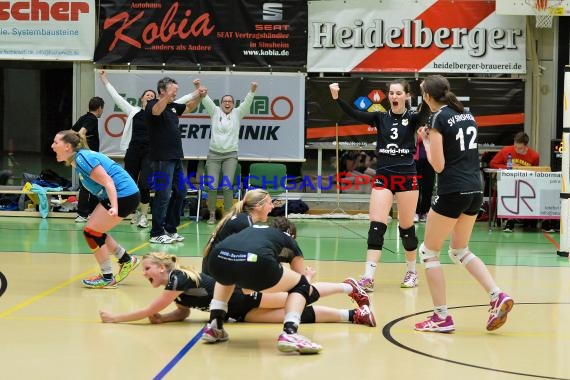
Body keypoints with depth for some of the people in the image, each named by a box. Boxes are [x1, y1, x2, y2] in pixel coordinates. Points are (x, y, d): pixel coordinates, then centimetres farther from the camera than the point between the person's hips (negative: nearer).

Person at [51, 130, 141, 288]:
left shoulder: (83, 159, -18)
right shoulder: (78, 159, 11)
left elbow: (107, 182, -23)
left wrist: (114, 207, -33)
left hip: (124, 196, -10)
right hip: (118, 196, 10)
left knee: (91, 232, -6)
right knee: (95, 231, 15)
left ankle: (107, 278, 4)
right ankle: (127, 261, 27)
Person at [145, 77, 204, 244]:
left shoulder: (173, 107, 14)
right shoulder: (153, 104, -9)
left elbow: (189, 107, 29)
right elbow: (156, 111, -32)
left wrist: (199, 96, 8)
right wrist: (168, 96, -51)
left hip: (176, 157, 9)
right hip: (162, 159, -9)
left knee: (180, 192, 12)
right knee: (163, 195, -8)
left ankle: (170, 229, 20)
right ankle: (156, 233, -2)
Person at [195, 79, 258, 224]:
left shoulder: (237, 113, 8)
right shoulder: (215, 112, 8)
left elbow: (247, 103, -6)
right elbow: (206, 100, -3)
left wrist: (252, 91, -23)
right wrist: (198, 88, -19)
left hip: (230, 155, 0)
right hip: (214, 154, 0)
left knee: (227, 186, -8)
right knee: (212, 186, -5)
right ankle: (212, 215, 7)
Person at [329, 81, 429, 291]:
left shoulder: (413, 118, 1)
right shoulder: (380, 117, 5)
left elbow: (426, 112, -21)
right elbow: (354, 114, -10)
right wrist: (337, 98, -27)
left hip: (407, 177, -1)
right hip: (383, 177, 1)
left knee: (406, 226, 7)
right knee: (376, 226, -9)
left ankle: (411, 271, 26)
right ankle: (368, 277, -13)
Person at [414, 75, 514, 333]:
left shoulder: (438, 119, -9)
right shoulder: (467, 115, 13)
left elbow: (438, 165, -12)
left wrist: (426, 140, 2)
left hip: (452, 192, -8)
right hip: (475, 190, 8)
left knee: (429, 252, 7)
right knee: (460, 251, 22)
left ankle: (442, 318, 5)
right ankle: (498, 296, 5)